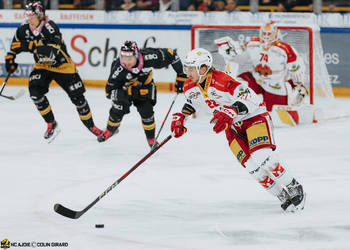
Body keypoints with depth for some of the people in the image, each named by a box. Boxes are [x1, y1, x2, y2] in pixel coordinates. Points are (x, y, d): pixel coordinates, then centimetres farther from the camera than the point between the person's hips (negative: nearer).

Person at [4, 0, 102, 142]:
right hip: (42, 66, 5)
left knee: (77, 97, -2)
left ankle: (91, 126, 19)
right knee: (35, 92, -18)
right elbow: (16, 43, 13)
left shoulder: (50, 28, -30)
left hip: (62, 65, -5)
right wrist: (10, 58, 6)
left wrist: (32, 46, -48)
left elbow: (52, 51, -43)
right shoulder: (24, 29, -10)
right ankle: (51, 125, -3)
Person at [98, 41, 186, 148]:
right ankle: (110, 130, 27)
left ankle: (151, 138, 10)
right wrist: (133, 92, -38)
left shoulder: (148, 57, -37)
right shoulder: (118, 69, -37)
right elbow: (109, 91, -29)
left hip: (145, 85, 0)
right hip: (125, 87, 0)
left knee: (146, 111, -13)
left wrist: (181, 76, -17)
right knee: (118, 109, -6)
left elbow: (170, 55, -22)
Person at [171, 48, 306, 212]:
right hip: (233, 126, 6)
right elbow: (192, 101, 19)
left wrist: (230, 112, -49)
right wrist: (180, 116, 3)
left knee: (262, 157, -25)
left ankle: (294, 188, -8)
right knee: (251, 166, -14)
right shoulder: (190, 86, -6)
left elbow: (250, 98, -36)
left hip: (254, 116, -6)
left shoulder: (222, 80, -29)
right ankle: (283, 196, -2)